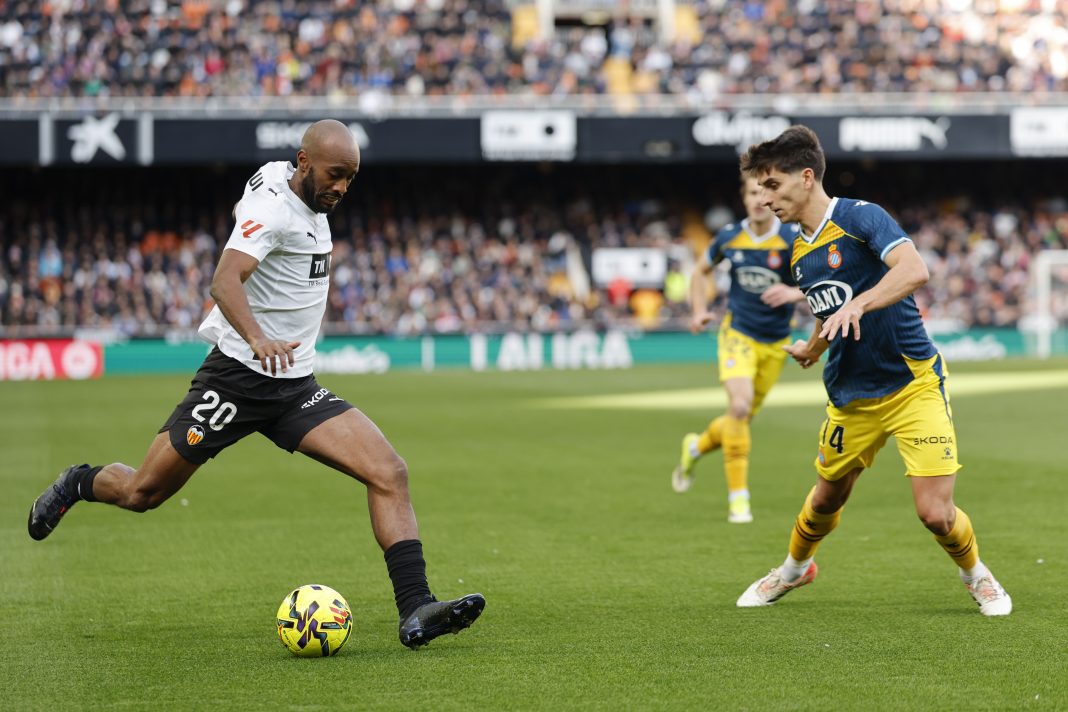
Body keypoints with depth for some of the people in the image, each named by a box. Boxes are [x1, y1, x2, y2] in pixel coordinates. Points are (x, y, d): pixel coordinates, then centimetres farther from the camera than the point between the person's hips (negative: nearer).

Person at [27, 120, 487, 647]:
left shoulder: (311, 200, 8)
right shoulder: (272, 205, -18)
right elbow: (225, 281, -33)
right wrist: (258, 339, -51)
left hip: (296, 386, 7)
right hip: (237, 376, -7)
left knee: (389, 473, -13)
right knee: (143, 493, 4)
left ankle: (415, 612, -18)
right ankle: (80, 484, 39)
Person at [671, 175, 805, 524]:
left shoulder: (793, 239, -12)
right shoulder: (729, 237, -5)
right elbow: (701, 270, 15)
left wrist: (795, 292, -36)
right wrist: (699, 309, 2)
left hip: (775, 342, 1)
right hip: (738, 334, -1)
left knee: (743, 417, 10)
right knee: (739, 405, -22)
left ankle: (697, 446, 44)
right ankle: (738, 496, -13)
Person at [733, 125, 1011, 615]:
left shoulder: (860, 217, -16)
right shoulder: (800, 253, 8)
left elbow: (914, 270, -33)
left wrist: (856, 305, -44)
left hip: (913, 385, -7)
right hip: (850, 398, 7)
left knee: (935, 513, -13)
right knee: (827, 498, 18)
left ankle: (975, 575, 17)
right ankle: (795, 568, 47)